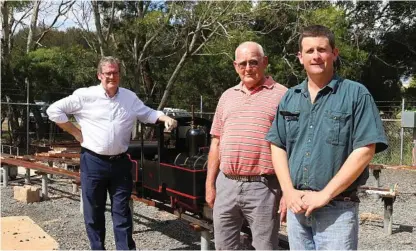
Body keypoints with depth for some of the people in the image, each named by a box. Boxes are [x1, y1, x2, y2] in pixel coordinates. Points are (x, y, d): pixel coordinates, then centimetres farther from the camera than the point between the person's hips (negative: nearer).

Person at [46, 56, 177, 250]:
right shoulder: (85, 96, -5)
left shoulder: (130, 97, 6)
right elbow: (54, 110, 0)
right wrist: (75, 132, -3)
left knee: (122, 211, 8)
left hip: (120, 162, 2)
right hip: (93, 162, -2)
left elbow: (148, 113, 16)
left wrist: (165, 118, -4)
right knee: (93, 211, 9)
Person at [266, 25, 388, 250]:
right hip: (296, 206, 5)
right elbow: (278, 146, 8)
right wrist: (289, 192, -6)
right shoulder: (289, 98, 9)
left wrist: (325, 194, -15)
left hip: (337, 208, -4)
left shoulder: (356, 94, -5)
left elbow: (365, 150, -11)